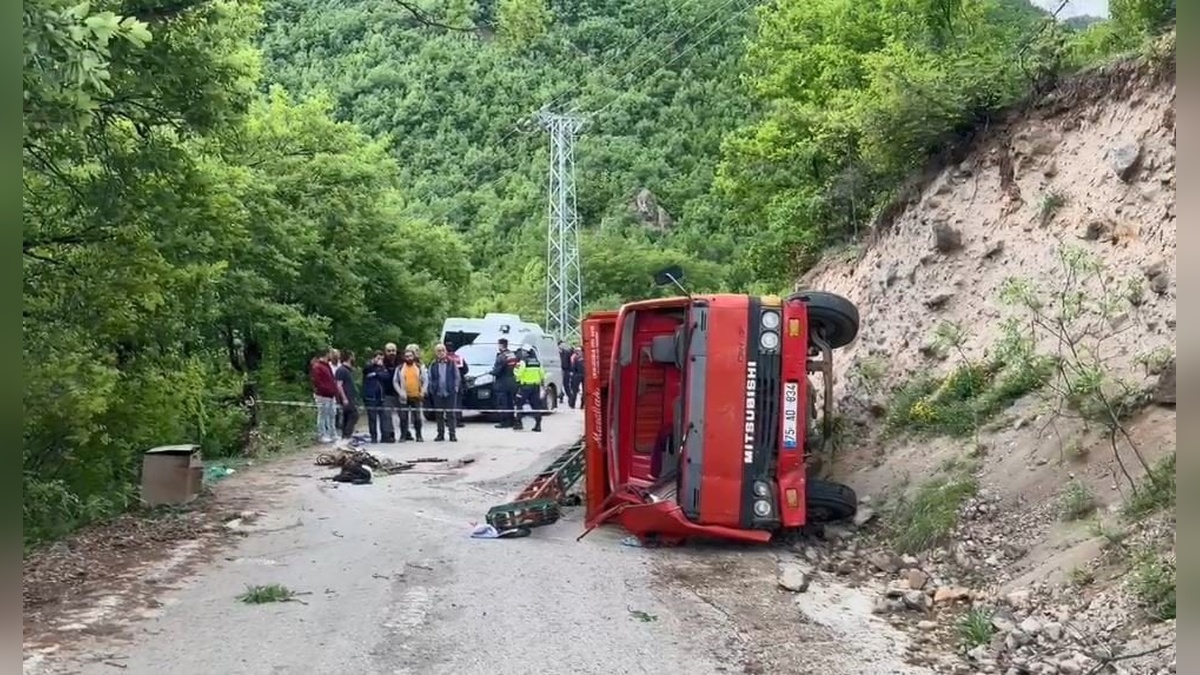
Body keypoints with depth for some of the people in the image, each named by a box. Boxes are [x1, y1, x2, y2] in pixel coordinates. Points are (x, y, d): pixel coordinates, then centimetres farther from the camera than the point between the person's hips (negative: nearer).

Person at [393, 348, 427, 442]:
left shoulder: (420, 367, 6)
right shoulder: (400, 368, 4)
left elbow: (425, 380, 7)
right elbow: (395, 381, 4)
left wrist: (422, 392, -3)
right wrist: (400, 393, -7)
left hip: (416, 397, 0)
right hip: (405, 397, 0)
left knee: (417, 417, 3)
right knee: (403, 417, 0)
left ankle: (418, 436, 11)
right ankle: (403, 435, 8)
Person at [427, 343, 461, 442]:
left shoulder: (452, 363, 1)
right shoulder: (433, 365, 5)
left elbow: (457, 377, 2)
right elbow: (430, 379, 9)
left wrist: (455, 388, -4)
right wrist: (432, 389, 1)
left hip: (450, 392, -2)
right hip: (438, 393, 2)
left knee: (451, 414, -1)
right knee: (439, 415, 7)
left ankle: (452, 434, 2)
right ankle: (440, 434, 15)